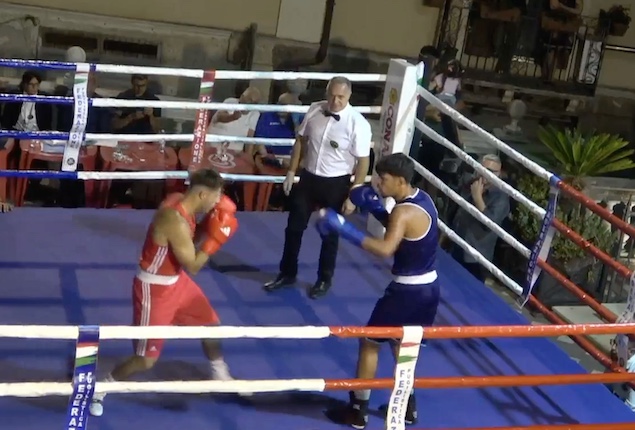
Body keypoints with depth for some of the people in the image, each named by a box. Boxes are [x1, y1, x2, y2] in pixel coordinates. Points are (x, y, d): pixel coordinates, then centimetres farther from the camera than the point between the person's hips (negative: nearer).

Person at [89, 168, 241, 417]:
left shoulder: (180, 203, -6)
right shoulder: (175, 221, -33)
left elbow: (189, 238, 11)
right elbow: (193, 266, -27)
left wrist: (208, 224, -5)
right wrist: (215, 238, -23)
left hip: (176, 279, 9)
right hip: (155, 289, -9)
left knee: (210, 324, 22)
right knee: (147, 359, 0)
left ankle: (221, 376, 45)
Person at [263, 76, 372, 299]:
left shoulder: (358, 123, -19)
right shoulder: (315, 110, -6)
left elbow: (363, 162, -15)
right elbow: (301, 141, 7)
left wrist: (353, 196, -15)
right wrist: (291, 172, 6)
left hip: (336, 184, -4)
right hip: (308, 178, 4)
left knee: (329, 234, 13)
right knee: (294, 228, 13)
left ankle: (324, 280, 33)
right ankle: (287, 274, 33)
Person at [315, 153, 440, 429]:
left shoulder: (405, 212, -24)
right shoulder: (421, 198, 5)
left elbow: (386, 249, -39)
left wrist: (344, 229, -39)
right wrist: (374, 208, 5)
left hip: (407, 292, -9)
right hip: (428, 288, 9)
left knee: (369, 343, 6)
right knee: (400, 343, 26)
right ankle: (407, 406, 35)